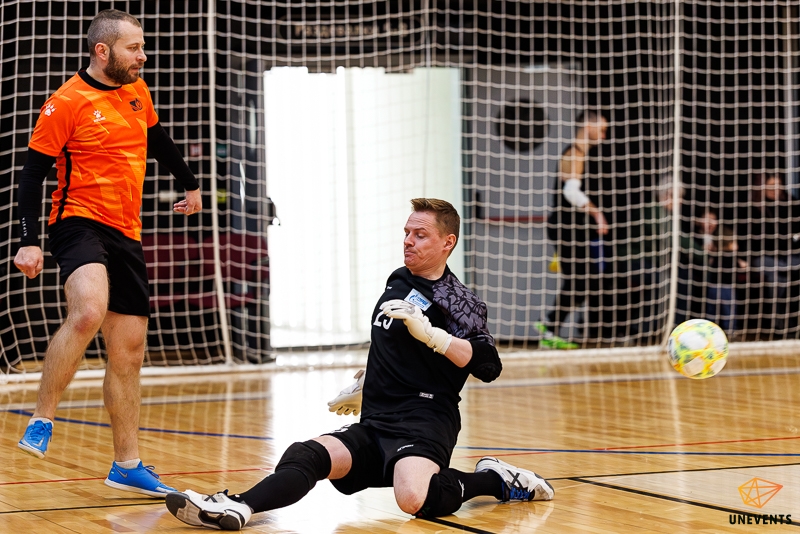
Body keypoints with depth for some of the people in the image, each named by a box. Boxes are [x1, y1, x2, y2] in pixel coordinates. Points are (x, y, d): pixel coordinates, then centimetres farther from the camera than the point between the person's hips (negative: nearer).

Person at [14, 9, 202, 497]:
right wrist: (29, 242, -15)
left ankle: (128, 465, 17)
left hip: (127, 234, 7)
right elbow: (33, 173, -7)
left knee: (129, 353, 8)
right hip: (80, 221, -7)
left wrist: (190, 183, 41)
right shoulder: (66, 104, -8)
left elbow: (158, 141, 30)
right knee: (88, 311, -34)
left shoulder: (137, 92, 11)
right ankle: (42, 421, -20)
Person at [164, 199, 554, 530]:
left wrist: (427, 332, -26)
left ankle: (494, 480, -10)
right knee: (306, 455, -23)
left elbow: (488, 366, -17)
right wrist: (359, 387, 50)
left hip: (423, 422, -6)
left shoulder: (457, 301, -2)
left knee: (413, 499, -37)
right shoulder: (397, 281, 21)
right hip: (374, 424, 7)